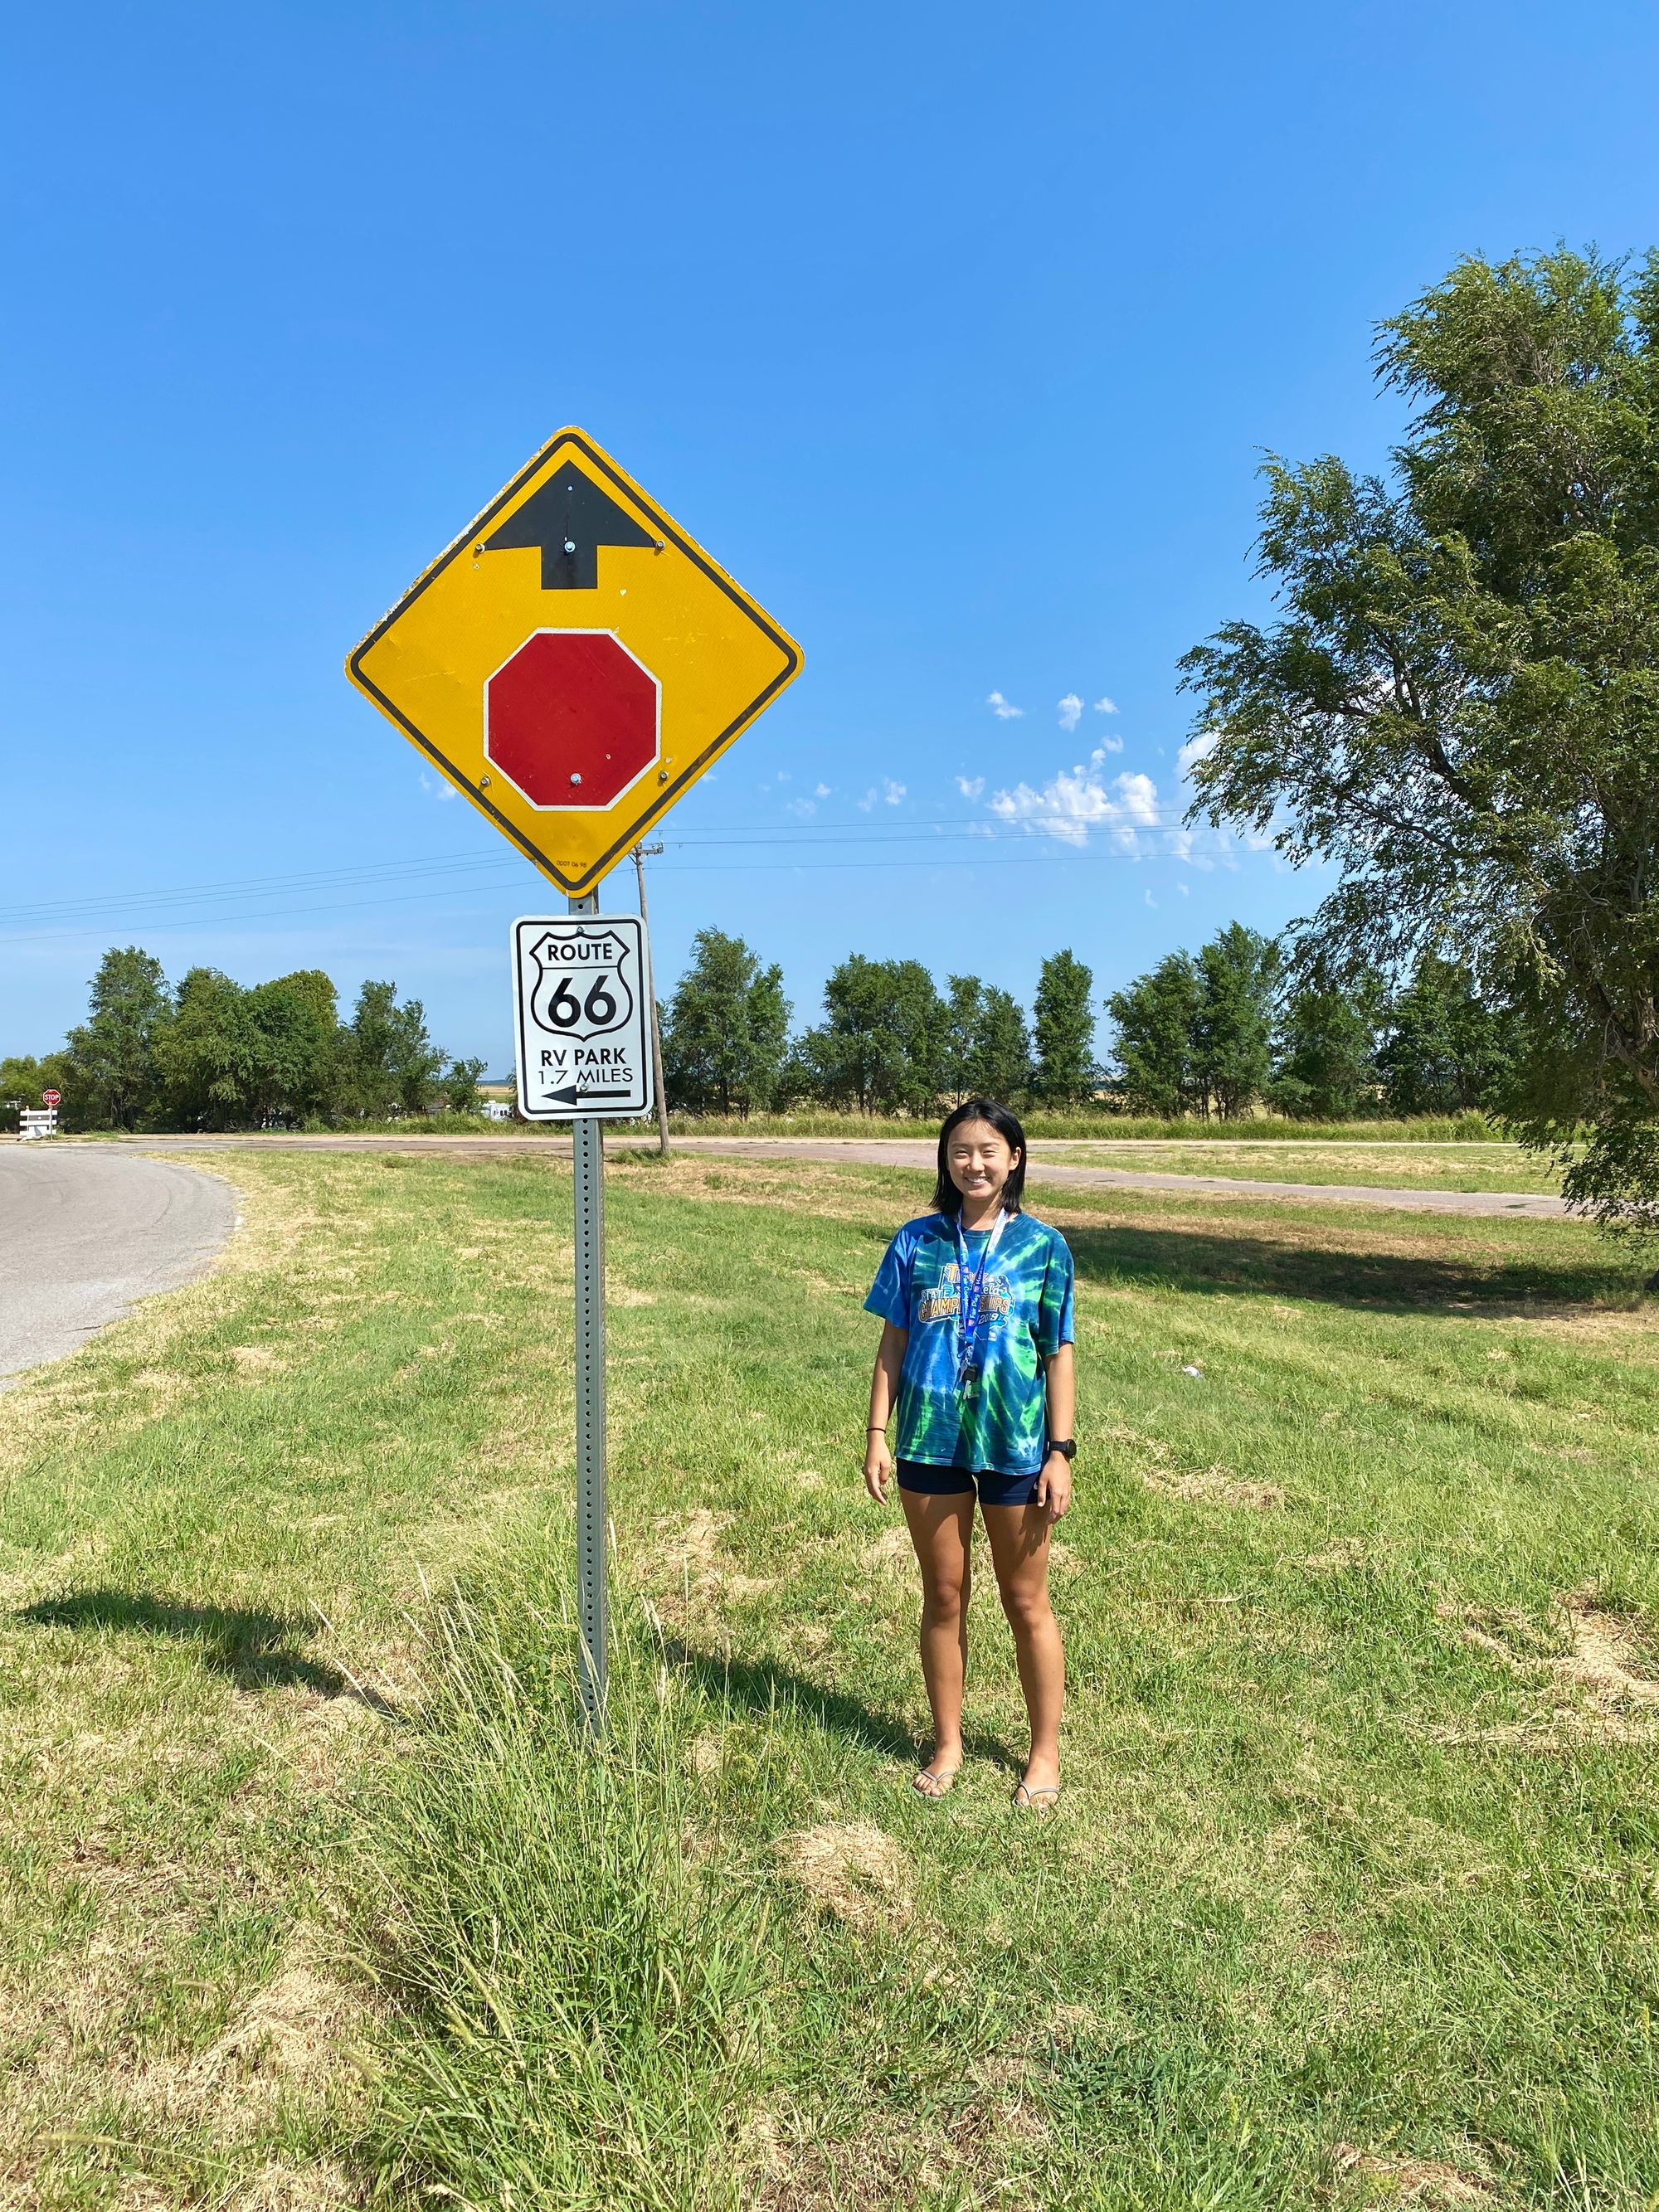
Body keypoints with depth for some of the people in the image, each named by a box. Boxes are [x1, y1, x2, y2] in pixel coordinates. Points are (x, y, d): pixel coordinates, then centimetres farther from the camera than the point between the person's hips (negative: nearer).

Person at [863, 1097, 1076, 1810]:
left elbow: (1058, 1355, -1)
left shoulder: (1041, 1246, -3)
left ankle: (1045, 1754, 28)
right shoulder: (917, 1242, 1)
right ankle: (947, 1745, 31)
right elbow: (893, 1344, 4)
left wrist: (1060, 1451, -4)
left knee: (1026, 1603, 10)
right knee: (943, 1597, 14)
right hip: (930, 1440, 2)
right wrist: (877, 1435, 0)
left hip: (1014, 1444, -1)